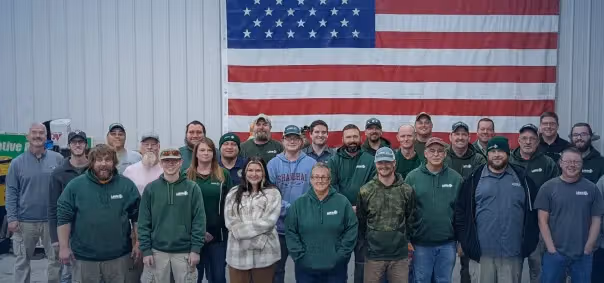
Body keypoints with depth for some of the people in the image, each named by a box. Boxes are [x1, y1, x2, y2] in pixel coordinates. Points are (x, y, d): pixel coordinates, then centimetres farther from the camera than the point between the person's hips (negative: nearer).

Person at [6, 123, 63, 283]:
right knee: (22, 260, 13)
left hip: (52, 220, 0)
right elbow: (11, 192, 0)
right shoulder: (17, 163, -1)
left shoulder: (58, 159, -1)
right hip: (25, 221, 0)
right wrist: (12, 218, -6)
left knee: (56, 259, 9)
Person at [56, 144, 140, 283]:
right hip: (84, 256, 0)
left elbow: (137, 216, 3)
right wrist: (64, 247, -6)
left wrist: (138, 243, 0)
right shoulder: (75, 185, -4)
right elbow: (64, 217, -3)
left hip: (118, 255, 1)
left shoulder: (127, 185, -1)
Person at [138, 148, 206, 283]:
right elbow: (144, 222, 1)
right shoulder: (151, 188, 1)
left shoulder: (192, 188, -2)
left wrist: (196, 249, -9)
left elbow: (199, 220, -4)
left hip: (185, 251, -1)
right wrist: (145, 250, -4)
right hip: (158, 251, 1)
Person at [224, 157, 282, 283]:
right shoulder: (233, 193, 9)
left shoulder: (273, 193, 2)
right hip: (238, 253, 2)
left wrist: (242, 228, -9)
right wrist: (257, 240, -12)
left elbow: (268, 221, -9)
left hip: (264, 253, -2)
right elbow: (230, 221, -2)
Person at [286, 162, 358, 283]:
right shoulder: (299, 204, 1)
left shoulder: (342, 202, -1)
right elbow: (290, 232, 0)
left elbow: (352, 229, -1)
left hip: (336, 268, 0)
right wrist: (299, 255, -7)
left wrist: (342, 254, -6)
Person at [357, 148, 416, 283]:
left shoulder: (407, 190, 1)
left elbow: (411, 220, 8)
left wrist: (404, 239, 5)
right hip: (373, 255, 0)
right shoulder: (365, 191, -2)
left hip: (400, 256, 1)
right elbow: (360, 222, 4)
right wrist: (365, 243, 2)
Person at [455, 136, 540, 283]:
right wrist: (464, 240, -2)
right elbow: (461, 210, 3)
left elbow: (532, 209, 8)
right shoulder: (475, 178, 2)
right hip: (484, 250, 0)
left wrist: (530, 241, 3)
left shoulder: (522, 178, 5)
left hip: (513, 251, 1)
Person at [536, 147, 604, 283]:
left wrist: (588, 249, -4)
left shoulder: (591, 189, 2)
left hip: (583, 254, 1)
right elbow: (543, 220, -3)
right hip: (555, 253, -1)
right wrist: (551, 249, -9)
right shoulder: (548, 187, -2)